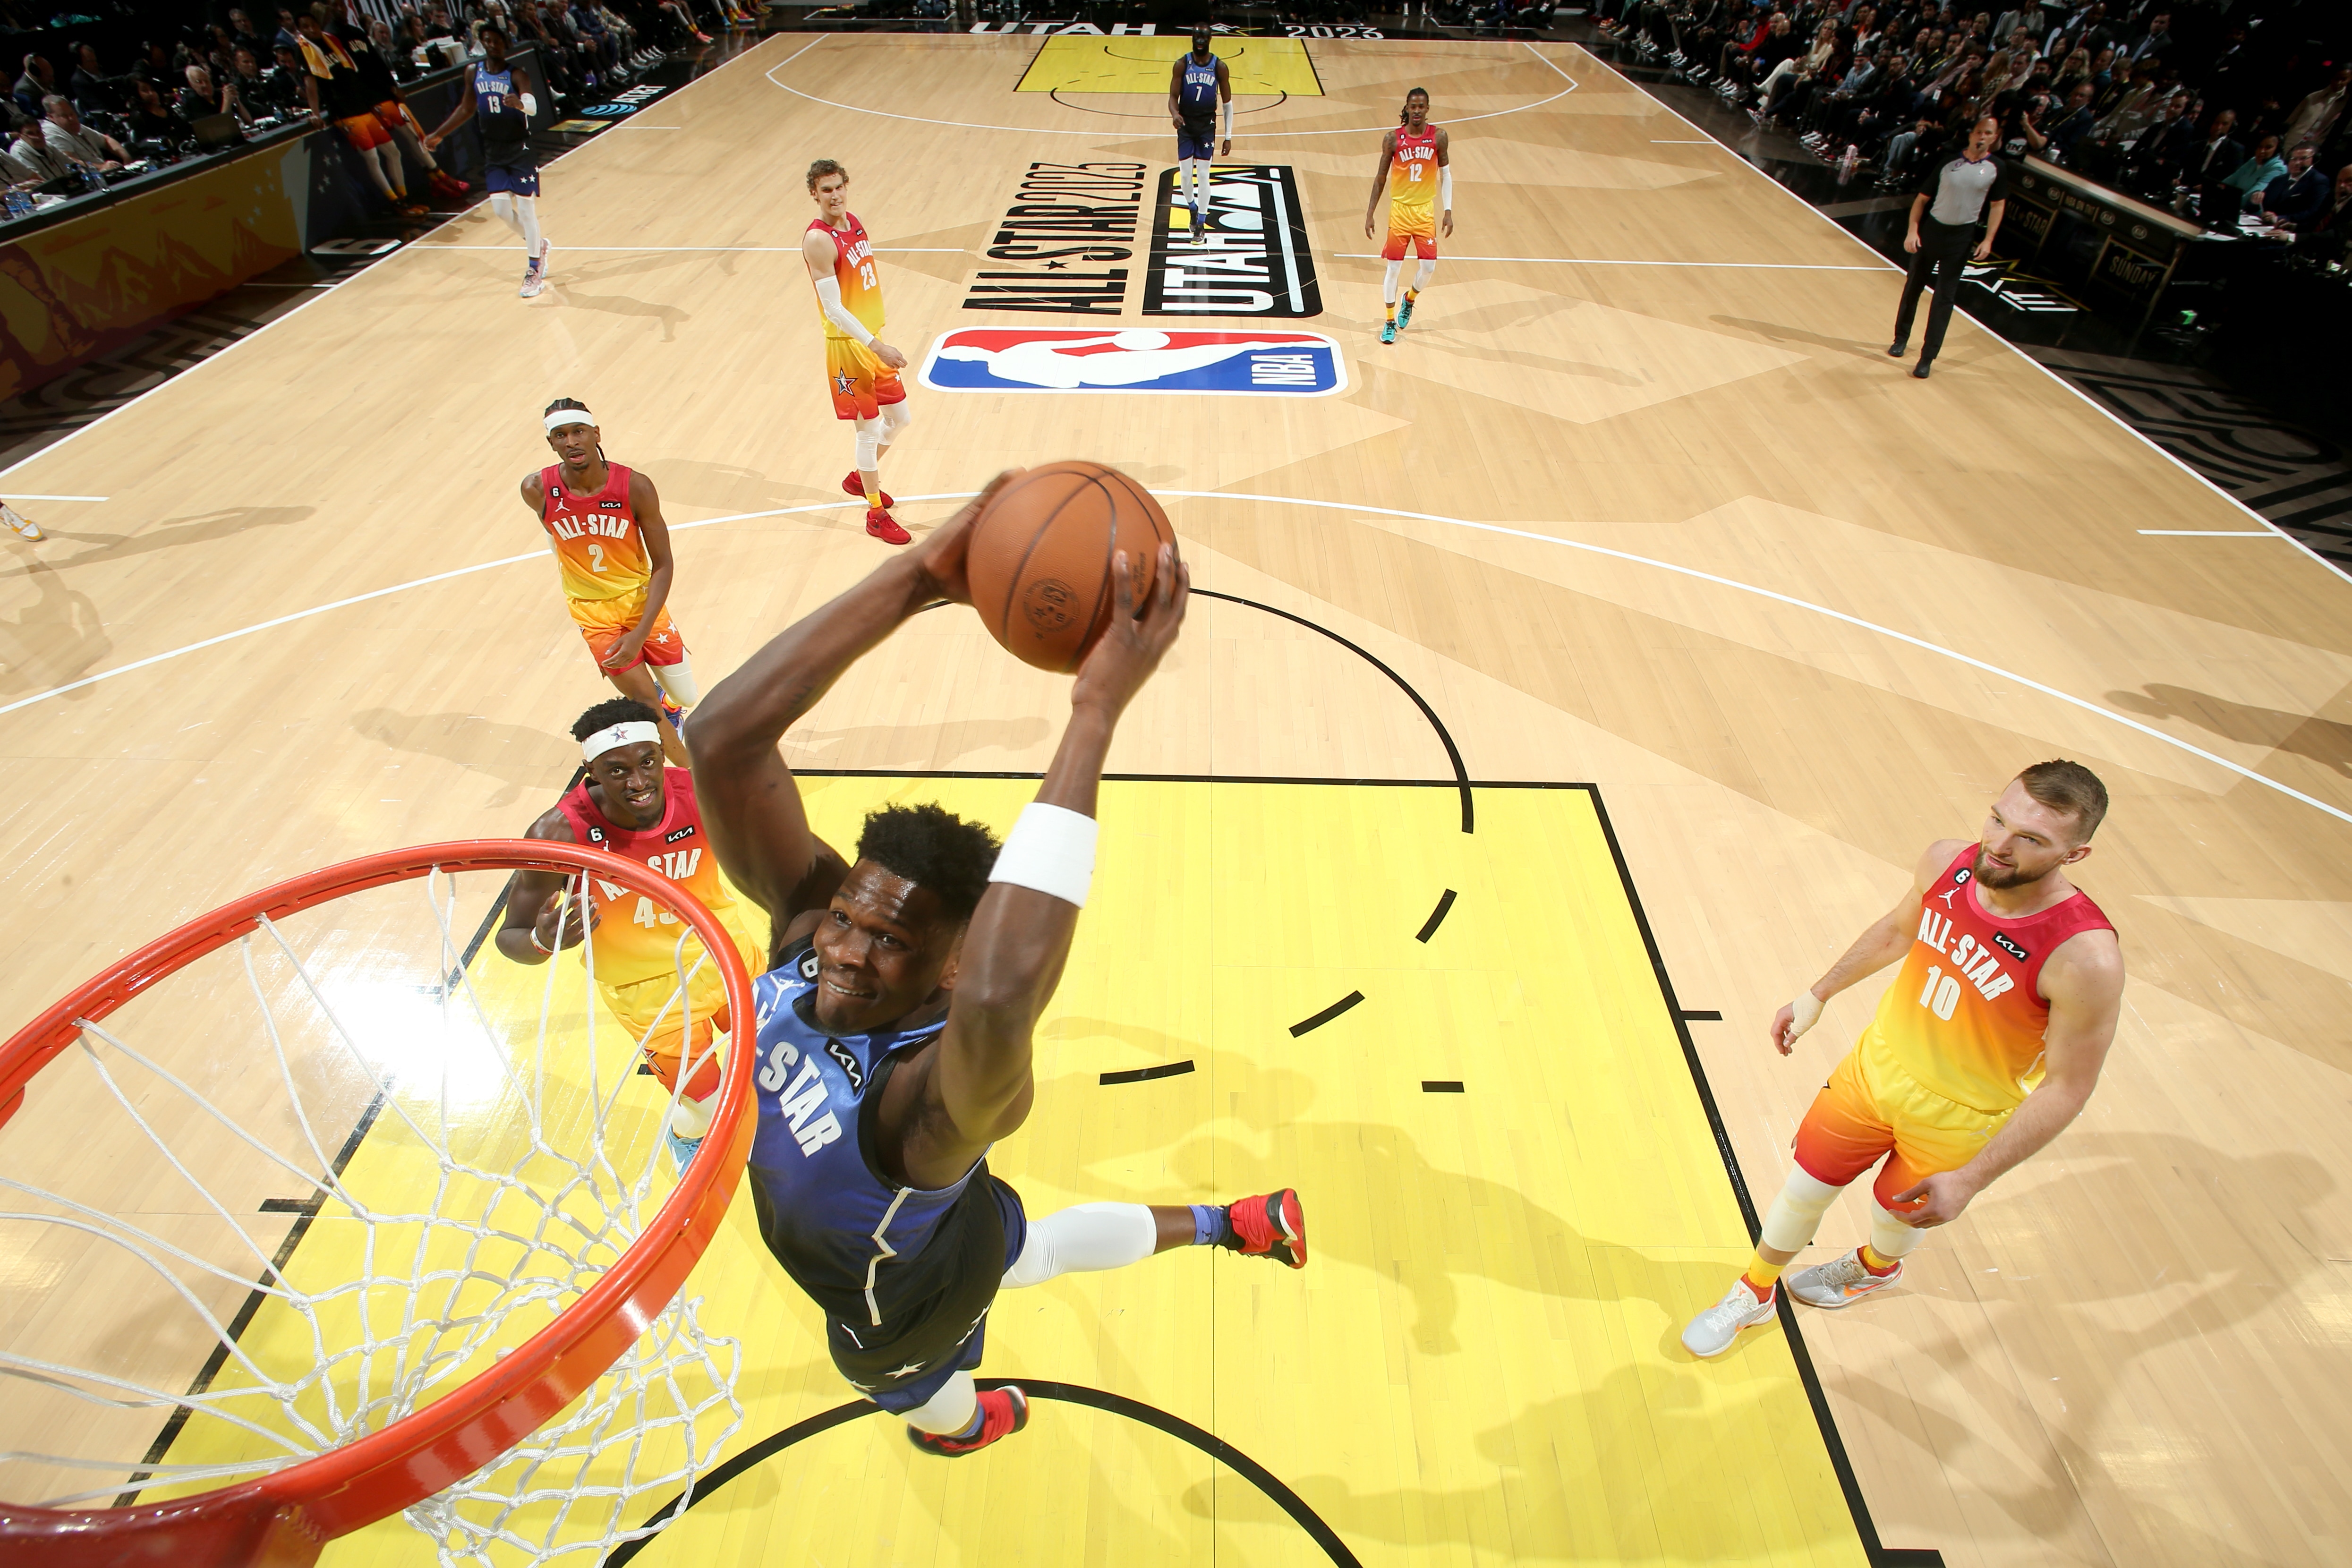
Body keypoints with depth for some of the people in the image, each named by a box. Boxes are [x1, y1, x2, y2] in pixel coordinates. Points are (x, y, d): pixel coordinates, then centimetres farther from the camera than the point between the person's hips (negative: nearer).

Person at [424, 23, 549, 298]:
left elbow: (532, 106, -28)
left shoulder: (517, 74, -11)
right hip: (493, 151, 5)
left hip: (520, 149, -5)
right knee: (501, 209, 2)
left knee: (526, 210, -7)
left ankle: (534, 272, 0)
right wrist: (439, 135, 17)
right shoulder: (474, 73, 4)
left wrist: (520, 104, -52)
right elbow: (467, 109, 16)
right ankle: (538, 244, 27)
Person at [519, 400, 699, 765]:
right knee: (645, 702, -8)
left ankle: (667, 705, 48)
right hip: (592, 610, 0)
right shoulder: (537, 490, -18)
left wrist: (640, 634, -24)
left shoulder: (635, 487, -21)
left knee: (686, 697, 9)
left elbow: (663, 565, -16)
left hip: (641, 599, 1)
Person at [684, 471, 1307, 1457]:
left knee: (897, 1379, 34)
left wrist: (1095, 713, -76)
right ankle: (1238, 1225, 52)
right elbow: (722, 736, -44)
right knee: (1025, 1248, 34)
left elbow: (999, 999, -74)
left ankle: (973, 1425, 73)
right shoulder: (807, 912, -32)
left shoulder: (950, 1091, -48)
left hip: (906, 1298, -4)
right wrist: (918, 578, -54)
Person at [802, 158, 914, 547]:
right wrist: (876, 346, -29)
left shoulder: (855, 223, 6)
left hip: (874, 338, 8)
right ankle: (876, 514, 13)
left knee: (900, 418, 17)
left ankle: (859, 479, 39)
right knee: (870, 430, -2)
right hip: (847, 346, -8)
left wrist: (879, 340, 17)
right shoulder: (818, 240, -19)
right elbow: (833, 309, -24)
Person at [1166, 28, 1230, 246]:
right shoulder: (1182, 64, -5)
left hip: (1207, 125, -1)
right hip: (1186, 124, 1)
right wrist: (1174, 113, -29)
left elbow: (1227, 103, 0)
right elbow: (1173, 96, -6)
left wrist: (1228, 136, -3)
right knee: (1185, 175, 2)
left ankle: (1201, 224, 5)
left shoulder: (1219, 67, -5)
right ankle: (1193, 210, 30)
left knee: (1203, 175, -4)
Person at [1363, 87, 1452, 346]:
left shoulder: (1438, 136, -3)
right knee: (1394, 267, 0)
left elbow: (1445, 174, 4)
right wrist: (1370, 213, -1)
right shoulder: (1393, 138, -6)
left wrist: (1448, 211, -2)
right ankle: (1390, 322, 14)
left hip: (1426, 210, 1)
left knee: (1429, 267, 0)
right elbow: (1380, 177, 1)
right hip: (1400, 210, -1)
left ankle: (1409, 300, 31)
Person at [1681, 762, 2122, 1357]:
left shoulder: (2085, 958, -34)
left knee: (1900, 1207, 24)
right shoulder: (1946, 863, -20)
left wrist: (1970, 1179, -20)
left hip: (1957, 1119, -3)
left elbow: (2066, 1087, -23)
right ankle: (1754, 1292, 43)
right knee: (1809, 1180, 15)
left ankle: (1877, 1266, 62)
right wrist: (1817, 995, 11)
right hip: (1879, 1062, 3)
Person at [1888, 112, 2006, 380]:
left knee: (1944, 299, 0)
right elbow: (1922, 199, 1)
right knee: (1913, 287, 11)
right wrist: (1913, 231, -9)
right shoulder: (1949, 162, -3)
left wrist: (1988, 240, -4)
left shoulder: (1996, 169, -3)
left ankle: (1927, 357, 2)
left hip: (1961, 238, -1)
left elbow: (1997, 206, 5)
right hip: (1931, 229, 1)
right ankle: (1901, 338, 31)